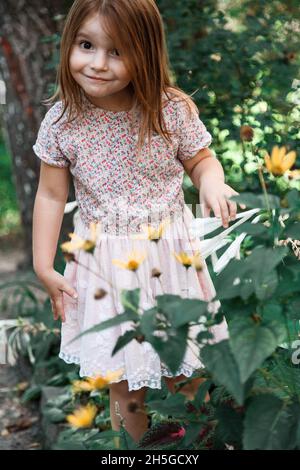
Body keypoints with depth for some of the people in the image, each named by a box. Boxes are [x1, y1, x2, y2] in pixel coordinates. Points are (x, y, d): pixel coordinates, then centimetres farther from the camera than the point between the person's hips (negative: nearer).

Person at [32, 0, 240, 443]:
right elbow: (51, 195, -2)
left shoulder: (172, 110, -14)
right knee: (122, 372, 11)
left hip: (169, 251, 0)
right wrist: (43, 266, -1)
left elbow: (201, 159, 3)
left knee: (183, 369, 14)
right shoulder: (62, 120, -11)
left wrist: (212, 181, -21)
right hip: (106, 258, 0)